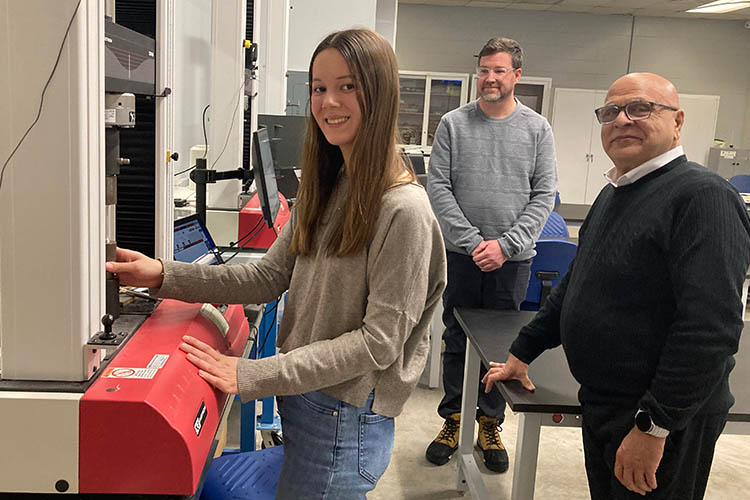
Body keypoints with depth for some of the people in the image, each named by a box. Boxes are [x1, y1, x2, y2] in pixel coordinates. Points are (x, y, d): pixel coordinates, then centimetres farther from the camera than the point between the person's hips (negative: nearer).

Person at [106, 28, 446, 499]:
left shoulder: (403, 210, -21)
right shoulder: (326, 188, 5)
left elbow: (377, 341, -21)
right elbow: (269, 278, 4)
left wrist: (252, 375, -22)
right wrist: (165, 275, -5)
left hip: (346, 418, -7)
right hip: (303, 397, 7)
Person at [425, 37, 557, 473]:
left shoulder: (537, 129, 2)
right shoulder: (454, 124, 1)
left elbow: (544, 195, -2)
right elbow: (438, 188, -4)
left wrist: (505, 245, -13)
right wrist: (473, 241, -13)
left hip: (513, 258, 0)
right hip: (461, 255, 0)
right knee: (457, 342, 10)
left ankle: (490, 425, 25)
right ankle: (453, 420, 26)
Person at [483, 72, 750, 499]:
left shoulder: (703, 196, -18)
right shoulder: (614, 194, 12)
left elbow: (712, 325, -26)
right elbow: (574, 288, 20)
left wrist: (653, 427, -24)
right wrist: (522, 353, 19)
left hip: (664, 421, -8)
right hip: (601, 409, 8)